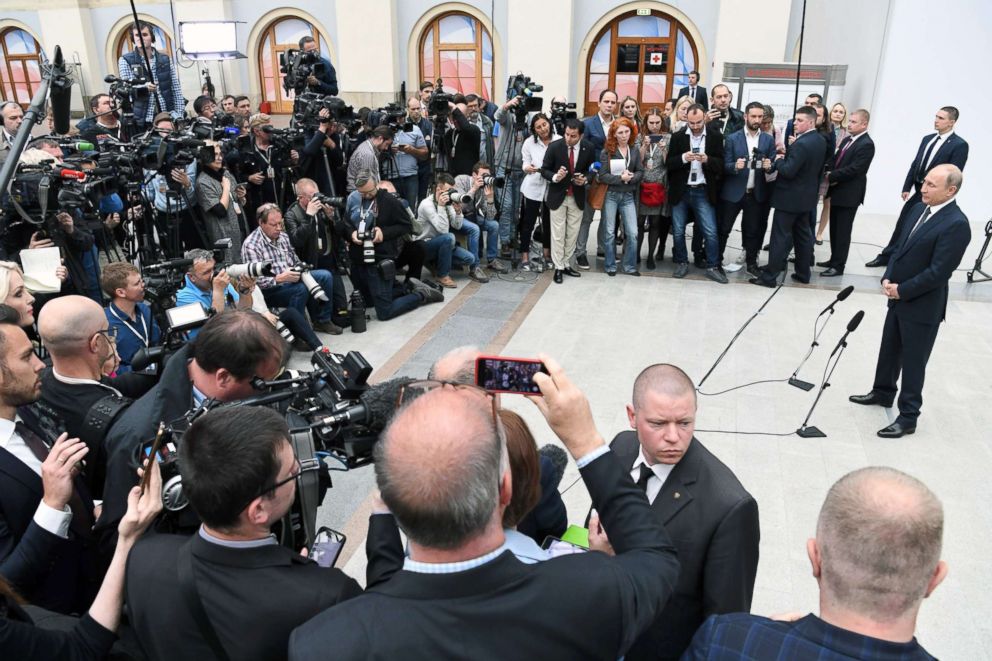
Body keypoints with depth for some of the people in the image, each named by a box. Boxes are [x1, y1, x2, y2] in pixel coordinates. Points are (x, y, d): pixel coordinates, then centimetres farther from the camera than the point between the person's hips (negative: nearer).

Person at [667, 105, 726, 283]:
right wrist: (683, 158, -19)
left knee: (711, 232, -2)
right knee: (678, 231, 8)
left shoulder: (716, 137, -1)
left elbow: (721, 165, -2)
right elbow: (668, 163, -1)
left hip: (703, 192, -1)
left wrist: (707, 160, -21)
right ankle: (682, 263, 25)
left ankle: (712, 267, 10)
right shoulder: (678, 137, 0)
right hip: (680, 191, 1)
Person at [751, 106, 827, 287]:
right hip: (807, 196, 9)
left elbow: (788, 171, -26)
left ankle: (769, 276, 1)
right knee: (803, 234, 16)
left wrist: (778, 160, -7)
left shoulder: (801, 144, -23)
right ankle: (803, 273, 24)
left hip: (789, 197, -9)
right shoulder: (821, 141, 6)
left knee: (780, 237, -4)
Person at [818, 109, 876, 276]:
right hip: (837, 192, 8)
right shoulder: (847, 140, 13)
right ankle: (834, 259, 28)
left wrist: (831, 176, -15)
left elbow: (854, 169, -22)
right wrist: (830, 176, -6)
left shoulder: (866, 145, -15)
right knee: (834, 229, 16)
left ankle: (838, 266, 4)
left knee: (843, 231, -2)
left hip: (849, 195, -8)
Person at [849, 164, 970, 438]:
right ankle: (883, 392, 43)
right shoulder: (919, 209, 4)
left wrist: (902, 290, -16)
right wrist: (888, 278, -3)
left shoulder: (956, 224, -22)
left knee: (913, 362, 4)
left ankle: (908, 417, 17)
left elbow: (939, 272, -23)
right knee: (889, 350, 22)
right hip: (899, 299, 8)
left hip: (923, 307, -8)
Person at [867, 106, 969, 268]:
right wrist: (906, 188, 6)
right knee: (901, 225, 13)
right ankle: (887, 256, 25)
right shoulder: (927, 139, 9)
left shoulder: (959, 145, -12)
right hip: (916, 191, 6)